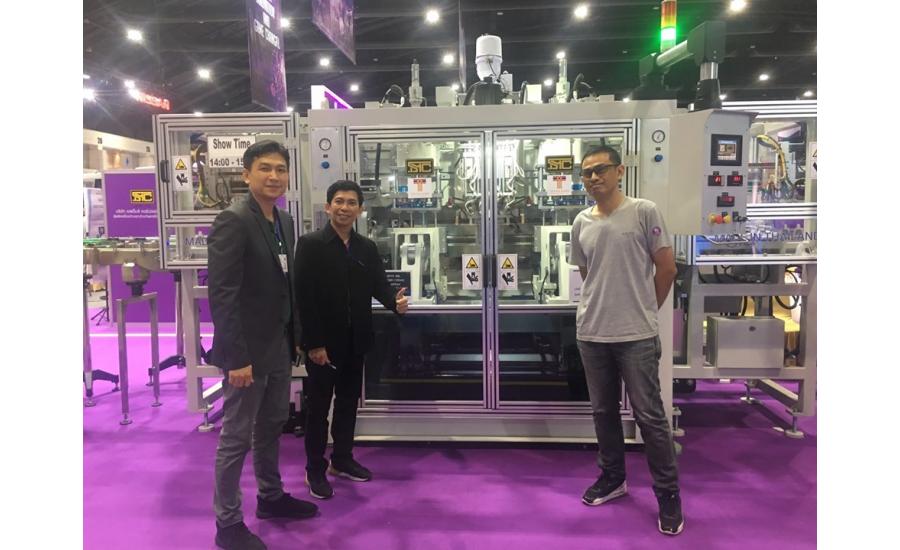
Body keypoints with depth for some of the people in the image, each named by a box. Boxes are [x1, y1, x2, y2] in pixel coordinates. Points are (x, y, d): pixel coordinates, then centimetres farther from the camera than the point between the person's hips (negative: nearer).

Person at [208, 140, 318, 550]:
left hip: (279, 345, 8)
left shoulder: (284, 221, 9)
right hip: (248, 349, -8)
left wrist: (297, 336, 12)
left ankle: (271, 497, 38)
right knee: (236, 437, 5)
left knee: (271, 427, 20)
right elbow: (222, 295, -21)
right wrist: (237, 357, -23)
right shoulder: (232, 221, -16)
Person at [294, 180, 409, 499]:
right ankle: (315, 470, 22)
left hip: (355, 342, 5)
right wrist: (314, 343, -18)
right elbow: (303, 297, -14)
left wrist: (395, 302, -19)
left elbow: (379, 286, 5)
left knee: (349, 403, 17)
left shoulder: (367, 248, 7)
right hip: (323, 343, -5)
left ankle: (342, 459, 34)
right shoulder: (310, 244, -9)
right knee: (318, 407, 7)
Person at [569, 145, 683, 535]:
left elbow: (666, 268, -2)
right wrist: (601, 309, 13)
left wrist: (644, 311, 5)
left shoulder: (644, 212, -6)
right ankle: (612, 477, 33)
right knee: (603, 411, 16)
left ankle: (668, 493, 16)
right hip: (591, 333, 5)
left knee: (649, 415, 1)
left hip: (637, 335, -5)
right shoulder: (581, 223, 7)